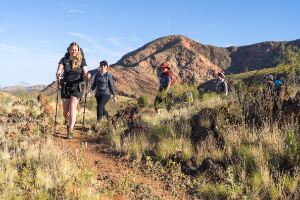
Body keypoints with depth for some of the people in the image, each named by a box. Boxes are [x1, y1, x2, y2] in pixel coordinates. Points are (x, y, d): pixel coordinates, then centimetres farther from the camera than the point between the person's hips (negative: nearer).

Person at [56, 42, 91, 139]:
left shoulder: (82, 60, 0)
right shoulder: (64, 60, 2)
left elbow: (85, 74, -4)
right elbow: (58, 71, -10)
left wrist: (87, 76, -28)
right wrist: (58, 76, -34)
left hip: (77, 86, -2)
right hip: (66, 86, 2)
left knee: (72, 108, -16)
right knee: (65, 110, 4)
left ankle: (70, 131, -14)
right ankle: (67, 121, 39)